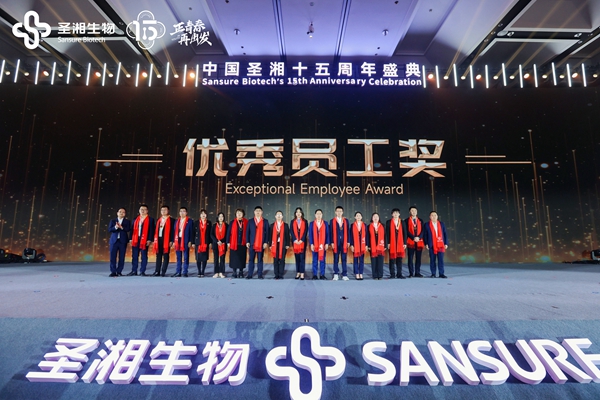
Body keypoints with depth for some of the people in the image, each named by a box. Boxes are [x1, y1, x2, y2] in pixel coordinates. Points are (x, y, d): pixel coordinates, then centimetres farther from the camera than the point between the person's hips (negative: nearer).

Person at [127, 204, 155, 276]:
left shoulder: (150, 219, 1)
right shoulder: (135, 219, 14)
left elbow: (151, 230, -5)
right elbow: (133, 229, 14)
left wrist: (149, 240, -13)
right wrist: (131, 239, 5)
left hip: (145, 240, -4)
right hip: (135, 240, 4)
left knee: (144, 256, 1)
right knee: (134, 256, 8)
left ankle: (142, 271, 8)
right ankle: (134, 271, 16)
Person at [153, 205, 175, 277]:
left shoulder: (171, 220, -3)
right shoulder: (159, 220, 16)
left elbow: (173, 230, -8)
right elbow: (156, 230, 16)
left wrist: (171, 241, -14)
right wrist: (155, 240, 8)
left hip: (166, 240, -6)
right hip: (159, 239, 6)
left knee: (165, 256, 0)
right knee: (158, 256, 9)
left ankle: (163, 272, 5)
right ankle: (157, 272, 14)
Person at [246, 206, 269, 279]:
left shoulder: (265, 221, 7)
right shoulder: (250, 221, 10)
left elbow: (267, 232, 4)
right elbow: (247, 232, 7)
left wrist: (266, 242, -5)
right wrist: (247, 242, -2)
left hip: (261, 244, -1)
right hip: (252, 244, 1)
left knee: (260, 260, 4)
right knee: (251, 260, 4)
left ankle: (260, 275, 9)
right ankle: (250, 275, 9)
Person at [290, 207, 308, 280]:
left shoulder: (305, 221, 7)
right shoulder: (292, 222, 10)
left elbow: (306, 231, -1)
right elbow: (291, 231, 2)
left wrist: (301, 240, -12)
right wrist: (295, 240, -11)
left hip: (302, 242, -1)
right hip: (295, 242, 1)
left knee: (302, 257, -5)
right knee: (297, 257, 5)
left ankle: (302, 273, -4)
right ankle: (298, 273, 11)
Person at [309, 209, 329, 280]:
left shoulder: (325, 223, 7)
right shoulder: (311, 224, 6)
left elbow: (327, 234, 4)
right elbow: (310, 235, 2)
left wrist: (327, 244, -4)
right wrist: (311, 244, -6)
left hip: (323, 245, 0)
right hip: (314, 245, 0)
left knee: (322, 260, 4)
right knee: (315, 260, 4)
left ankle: (322, 275, 10)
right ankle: (315, 275, 9)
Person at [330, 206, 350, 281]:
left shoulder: (346, 220, 9)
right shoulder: (332, 221, 4)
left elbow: (348, 231, 7)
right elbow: (331, 232, 1)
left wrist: (348, 241, 1)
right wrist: (331, 242, -6)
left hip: (344, 243, 1)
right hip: (336, 243, -1)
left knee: (344, 259, 2)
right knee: (336, 259, 3)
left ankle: (344, 275, 8)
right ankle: (336, 275, 10)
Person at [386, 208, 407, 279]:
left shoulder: (402, 222, 9)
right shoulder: (388, 222, 3)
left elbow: (404, 233, 8)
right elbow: (387, 233, 1)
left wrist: (405, 243, 1)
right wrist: (388, 243, -7)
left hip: (400, 243, 2)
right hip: (392, 243, -2)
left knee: (399, 259, 5)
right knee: (392, 259, 1)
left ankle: (399, 274, 12)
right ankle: (392, 274, 8)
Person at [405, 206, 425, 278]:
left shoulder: (420, 220, 13)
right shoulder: (407, 221, 4)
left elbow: (422, 230, 5)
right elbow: (407, 231, -4)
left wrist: (418, 237, -11)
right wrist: (413, 238, -15)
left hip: (419, 242, 3)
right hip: (410, 242, -2)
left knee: (418, 258, 4)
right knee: (410, 258, 0)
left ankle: (417, 273, 11)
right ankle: (411, 273, 6)